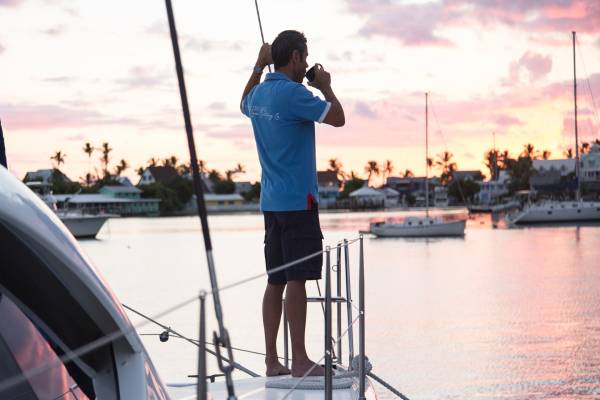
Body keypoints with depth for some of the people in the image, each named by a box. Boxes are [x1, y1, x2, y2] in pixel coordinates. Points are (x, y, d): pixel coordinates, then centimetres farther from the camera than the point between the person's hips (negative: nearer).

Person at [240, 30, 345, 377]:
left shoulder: (259, 94, 12)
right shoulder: (292, 93, -14)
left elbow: (245, 105, 37)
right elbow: (337, 118, -12)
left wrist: (258, 67, 39)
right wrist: (326, 87, 5)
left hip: (272, 201, 9)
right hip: (298, 201, -9)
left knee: (276, 280, 10)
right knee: (297, 280, -6)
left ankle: (272, 360, 12)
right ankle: (299, 360, -2)